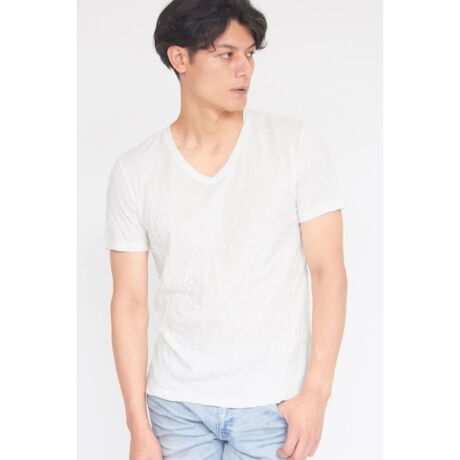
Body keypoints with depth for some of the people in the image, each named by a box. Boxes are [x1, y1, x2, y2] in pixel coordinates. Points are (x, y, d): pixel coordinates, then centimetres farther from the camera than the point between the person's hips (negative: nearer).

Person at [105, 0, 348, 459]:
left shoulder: (296, 143, -6)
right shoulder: (134, 171, -2)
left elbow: (327, 271, -4)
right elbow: (130, 302, 0)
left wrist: (315, 393, -10)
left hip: (272, 405, -1)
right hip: (177, 405, 1)